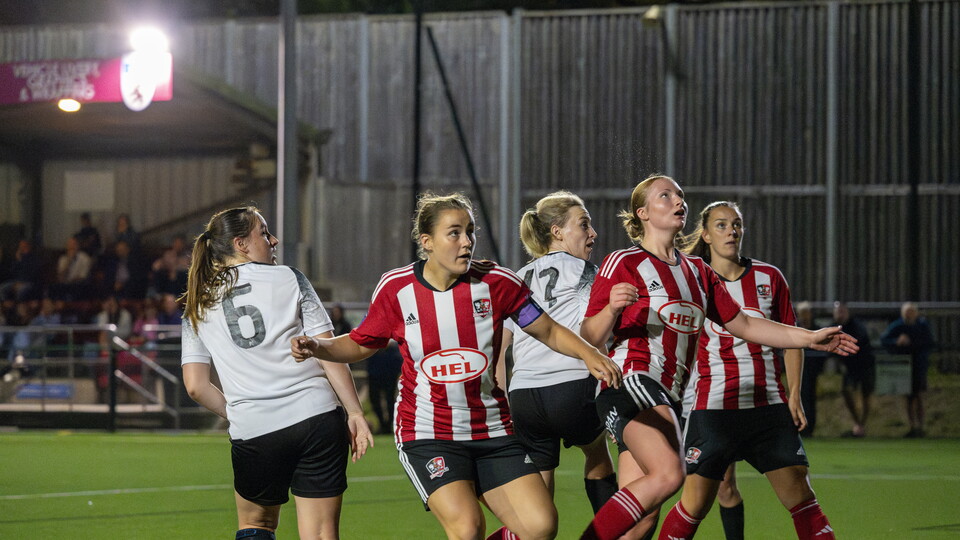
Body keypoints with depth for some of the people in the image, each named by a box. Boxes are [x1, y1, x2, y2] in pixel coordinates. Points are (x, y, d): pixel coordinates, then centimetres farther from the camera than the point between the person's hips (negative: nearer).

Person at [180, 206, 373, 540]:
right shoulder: (288, 279, 4)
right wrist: (355, 414, 1)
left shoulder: (198, 305, 11)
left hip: (252, 434, 2)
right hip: (317, 418, -2)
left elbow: (195, 386, 5)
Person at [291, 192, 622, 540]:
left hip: (491, 430, 3)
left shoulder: (497, 282, -3)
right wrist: (316, 347, -8)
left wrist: (589, 354, -11)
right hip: (426, 432, -3)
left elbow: (549, 332, 7)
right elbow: (360, 345, 10)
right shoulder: (395, 289, -4)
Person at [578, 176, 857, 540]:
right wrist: (612, 308, -25)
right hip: (630, 380, -8)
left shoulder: (698, 272, 22)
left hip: (666, 398, 8)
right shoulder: (624, 263, 0)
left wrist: (810, 338, 20)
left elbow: (743, 325, 25)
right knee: (668, 474, -32)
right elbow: (591, 338, -4)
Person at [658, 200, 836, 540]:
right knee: (696, 502, -6)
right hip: (714, 407, -2)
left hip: (770, 406, 2)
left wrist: (794, 395, 4)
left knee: (800, 494, -3)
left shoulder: (769, 278, 8)